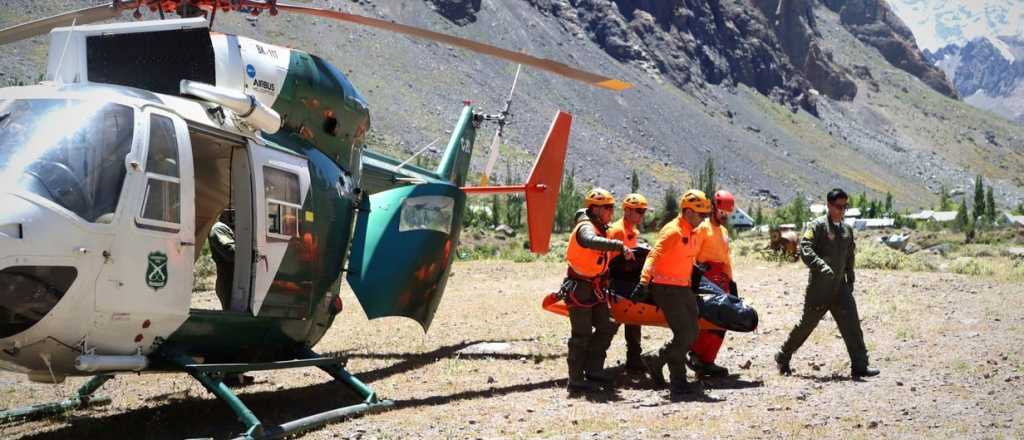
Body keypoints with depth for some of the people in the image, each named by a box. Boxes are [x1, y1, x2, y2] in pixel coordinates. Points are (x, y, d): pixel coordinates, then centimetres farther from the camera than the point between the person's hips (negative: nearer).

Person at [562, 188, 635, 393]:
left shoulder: (600, 228, 12)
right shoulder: (586, 227, -19)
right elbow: (591, 241, -43)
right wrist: (619, 246, -49)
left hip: (594, 288, 9)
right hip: (579, 289, -9)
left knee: (606, 327, 10)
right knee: (582, 335, -5)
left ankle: (593, 371, 18)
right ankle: (576, 381, 1)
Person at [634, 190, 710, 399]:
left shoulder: (693, 234, 12)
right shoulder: (672, 231, -17)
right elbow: (653, 256, -27)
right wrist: (644, 282, -39)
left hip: (683, 288, 9)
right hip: (666, 288, -9)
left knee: (692, 334, 7)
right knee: (684, 334, -12)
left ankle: (655, 359, 21)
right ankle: (678, 384, -1)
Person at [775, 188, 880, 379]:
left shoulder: (847, 229, 13)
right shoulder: (818, 226, -9)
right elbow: (805, 249, -20)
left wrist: (850, 280, 19)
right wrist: (821, 265, -34)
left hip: (840, 286, 6)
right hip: (819, 286, -6)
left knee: (852, 324, -3)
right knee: (807, 324, 3)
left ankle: (860, 366, 0)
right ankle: (783, 358, 19)